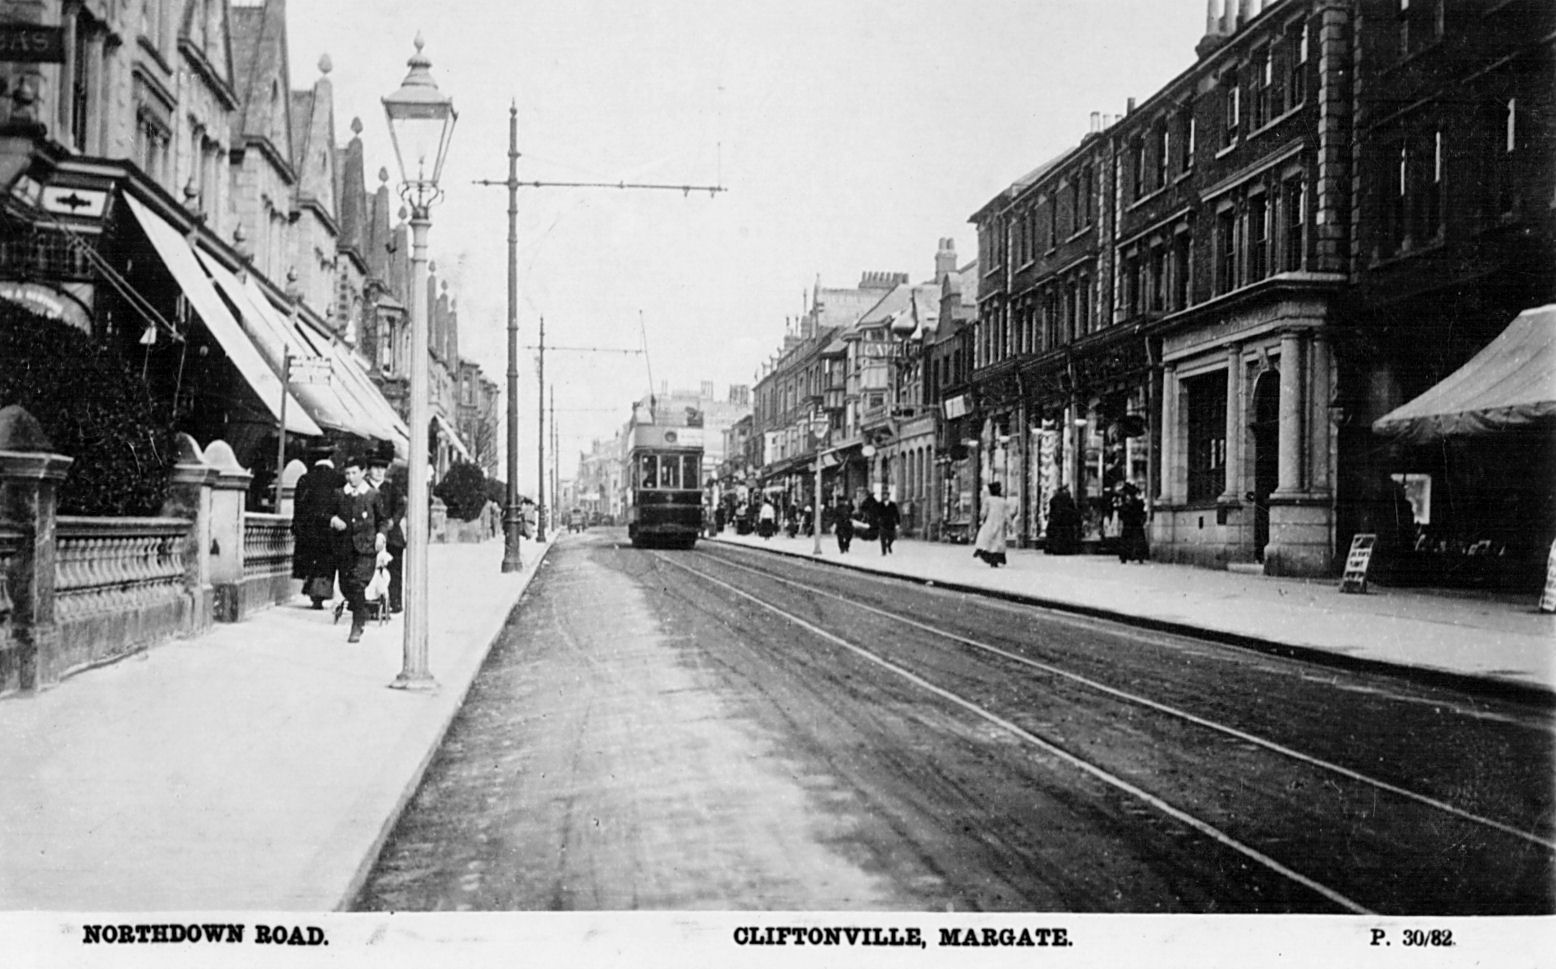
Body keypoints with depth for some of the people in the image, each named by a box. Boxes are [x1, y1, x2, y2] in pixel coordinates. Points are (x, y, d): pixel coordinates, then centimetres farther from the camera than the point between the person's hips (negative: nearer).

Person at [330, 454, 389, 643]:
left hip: (366, 549, -4)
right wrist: (333, 519, -5)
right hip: (344, 547, 4)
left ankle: (357, 627, -8)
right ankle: (363, 615, 34)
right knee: (345, 585, 7)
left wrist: (381, 534, -6)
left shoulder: (374, 496, 3)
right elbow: (331, 514, 18)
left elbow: (383, 520, 11)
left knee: (357, 584, -15)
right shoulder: (339, 495, 10)